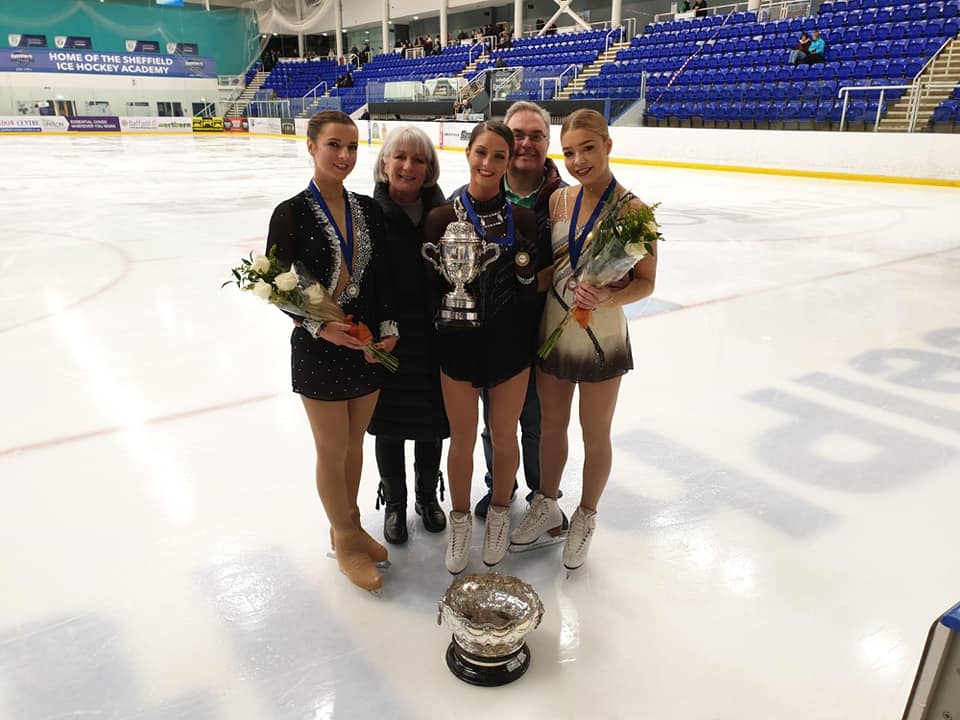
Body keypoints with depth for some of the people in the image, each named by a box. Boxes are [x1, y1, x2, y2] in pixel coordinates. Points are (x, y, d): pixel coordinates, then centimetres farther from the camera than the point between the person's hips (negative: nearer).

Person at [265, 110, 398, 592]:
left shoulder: (369, 209, 3)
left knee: (354, 444, 17)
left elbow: (383, 277, 6)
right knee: (332, 450, 8)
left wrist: (388, 326, -7)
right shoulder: (292, 214, -11)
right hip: (319, 349, -4)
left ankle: (350, 527, 37)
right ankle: (344, 540, 29)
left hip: (369, 346, 4)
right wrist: (320, 326, -20)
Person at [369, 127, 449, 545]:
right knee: (389, 424, 13)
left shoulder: (442, 213, -3)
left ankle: (427, 497, 40)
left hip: (433, 336, 2)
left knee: (430, 422, 15)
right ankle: (394, 504, 36)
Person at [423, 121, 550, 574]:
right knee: (462, 440, 12)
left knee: (504, 438, 15)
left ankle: (500, 511, 40)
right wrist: (448, 280, -20)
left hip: (510, 344, 1)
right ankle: (460, 517, 37)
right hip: (459, 344, -1)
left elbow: (539, 282, 3)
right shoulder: (442, 218, -5)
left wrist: (528, 276, -15)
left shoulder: (523, 220, -3)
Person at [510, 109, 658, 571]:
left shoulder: (631, 210, -15)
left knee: (595, 435, 13)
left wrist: (608, 298, -29)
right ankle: (546, 507, 41)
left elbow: (646, 282, -12)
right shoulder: (559, 199, -2)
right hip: (552, 330, 4)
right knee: (550, 424, 19)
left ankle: (585, 517, 37)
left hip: (600, 337, -4)